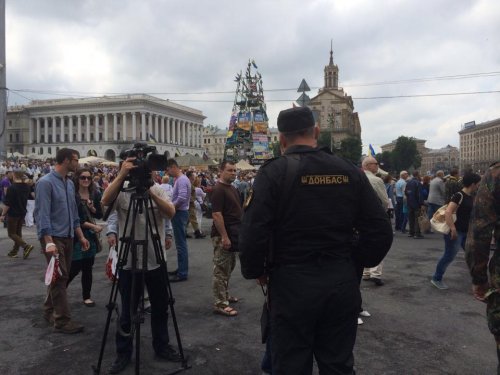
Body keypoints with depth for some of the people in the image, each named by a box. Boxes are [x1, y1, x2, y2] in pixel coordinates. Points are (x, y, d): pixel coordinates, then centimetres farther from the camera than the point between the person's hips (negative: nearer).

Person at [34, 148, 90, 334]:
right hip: (54, 237, -8)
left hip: (68, 237, 8)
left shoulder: (70, 183, 12)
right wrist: (49, 241, -24)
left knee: (62, 277, 14)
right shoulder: (46, 183, -13)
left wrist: (81, 236, 14)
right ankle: (62, 321, 0)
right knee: (59, 277, -6)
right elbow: (42, 214, -18)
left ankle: (50, 311, 29)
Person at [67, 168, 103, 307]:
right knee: (74, 268, -4)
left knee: (88, 268, 8)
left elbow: (100, 215, 9)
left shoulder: (95, 194, 5)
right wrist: (92, 226, -19)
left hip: (91, 236, 4)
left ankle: (86, 297, 20)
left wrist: (92, 208, -11)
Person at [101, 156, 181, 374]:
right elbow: (105, 201, -26)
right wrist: (121, 175, -31)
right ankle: (123, 353, 27)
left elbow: (171, 213, -15)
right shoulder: (122, 192, -4)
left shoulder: (158, 190, 1)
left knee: (160, 308, 15)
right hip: (129, 262, -2)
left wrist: (150, 192, -26)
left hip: (156, 260, 2)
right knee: (127, 312, 10)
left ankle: (162, 346, 32)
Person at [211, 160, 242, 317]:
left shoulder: (233, 188, 13)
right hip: (223, 235, -10)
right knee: (221, 270, -4)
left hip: (233, 233, 10)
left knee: (229, 267, 19)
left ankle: (225, 295, 32)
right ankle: (220, 304, 1)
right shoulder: (218, 189, -16)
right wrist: (224, 236, -25)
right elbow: (216, 215, -22)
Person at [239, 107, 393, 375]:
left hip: (292, 283, -4)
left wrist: (255, 272, -1)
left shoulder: (273, 173, -10)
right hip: (342, 282, 4)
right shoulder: (349, 171, 2)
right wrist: (359, 262, 15)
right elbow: (380, 230, 1)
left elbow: (253, 232, -18)